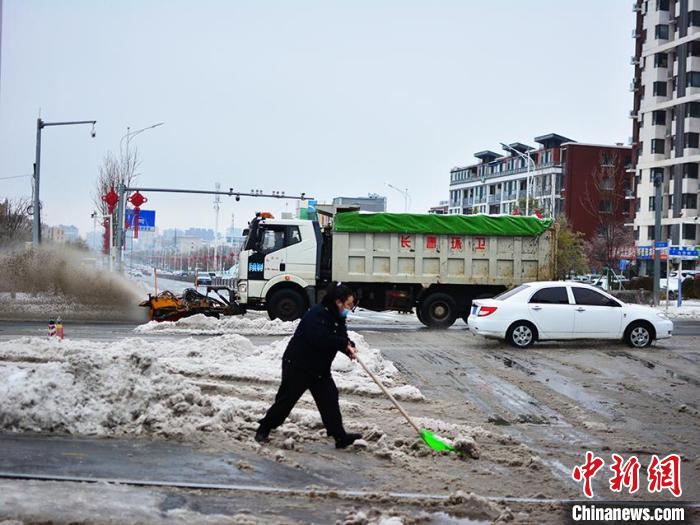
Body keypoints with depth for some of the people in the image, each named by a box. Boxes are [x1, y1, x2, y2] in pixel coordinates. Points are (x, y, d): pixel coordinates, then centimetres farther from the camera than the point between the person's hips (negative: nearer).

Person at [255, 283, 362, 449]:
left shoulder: (337, 318, 6)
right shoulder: (316, 315, -24)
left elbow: (341, 338, 5)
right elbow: (320, 339, -35)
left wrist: (349, 348, -19)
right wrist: (344, 343, -27)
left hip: (319, 368, 9)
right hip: (297, 365, -8)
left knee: (329, 399, 0)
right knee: (286, 399, 0)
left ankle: (340, 436, 0)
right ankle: (263, 430, 15)